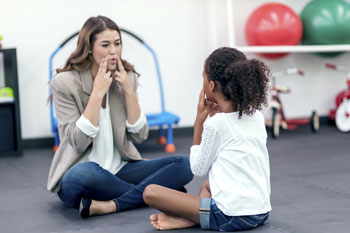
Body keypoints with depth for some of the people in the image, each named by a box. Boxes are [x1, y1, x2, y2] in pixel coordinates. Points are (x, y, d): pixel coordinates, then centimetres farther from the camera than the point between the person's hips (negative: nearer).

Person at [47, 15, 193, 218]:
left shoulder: (127, 78, 5)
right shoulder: (64, 83, -8)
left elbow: (139, 136, 0)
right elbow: (78, 142, -17)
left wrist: (128, 90, -9)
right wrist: (97, 93, -18)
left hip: (120, 170, 5)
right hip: (82, 173, -4)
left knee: (184, 164, -17)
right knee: (82, 175, -41)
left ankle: (108, 206, -27)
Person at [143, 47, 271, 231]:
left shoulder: (215, 124, -11)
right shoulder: (257, 116, 8)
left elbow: (198, 169, 1)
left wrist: (200, 120, 2)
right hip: (262, 213, 8)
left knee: (150, 192, -5)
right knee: (208, 185, 34)